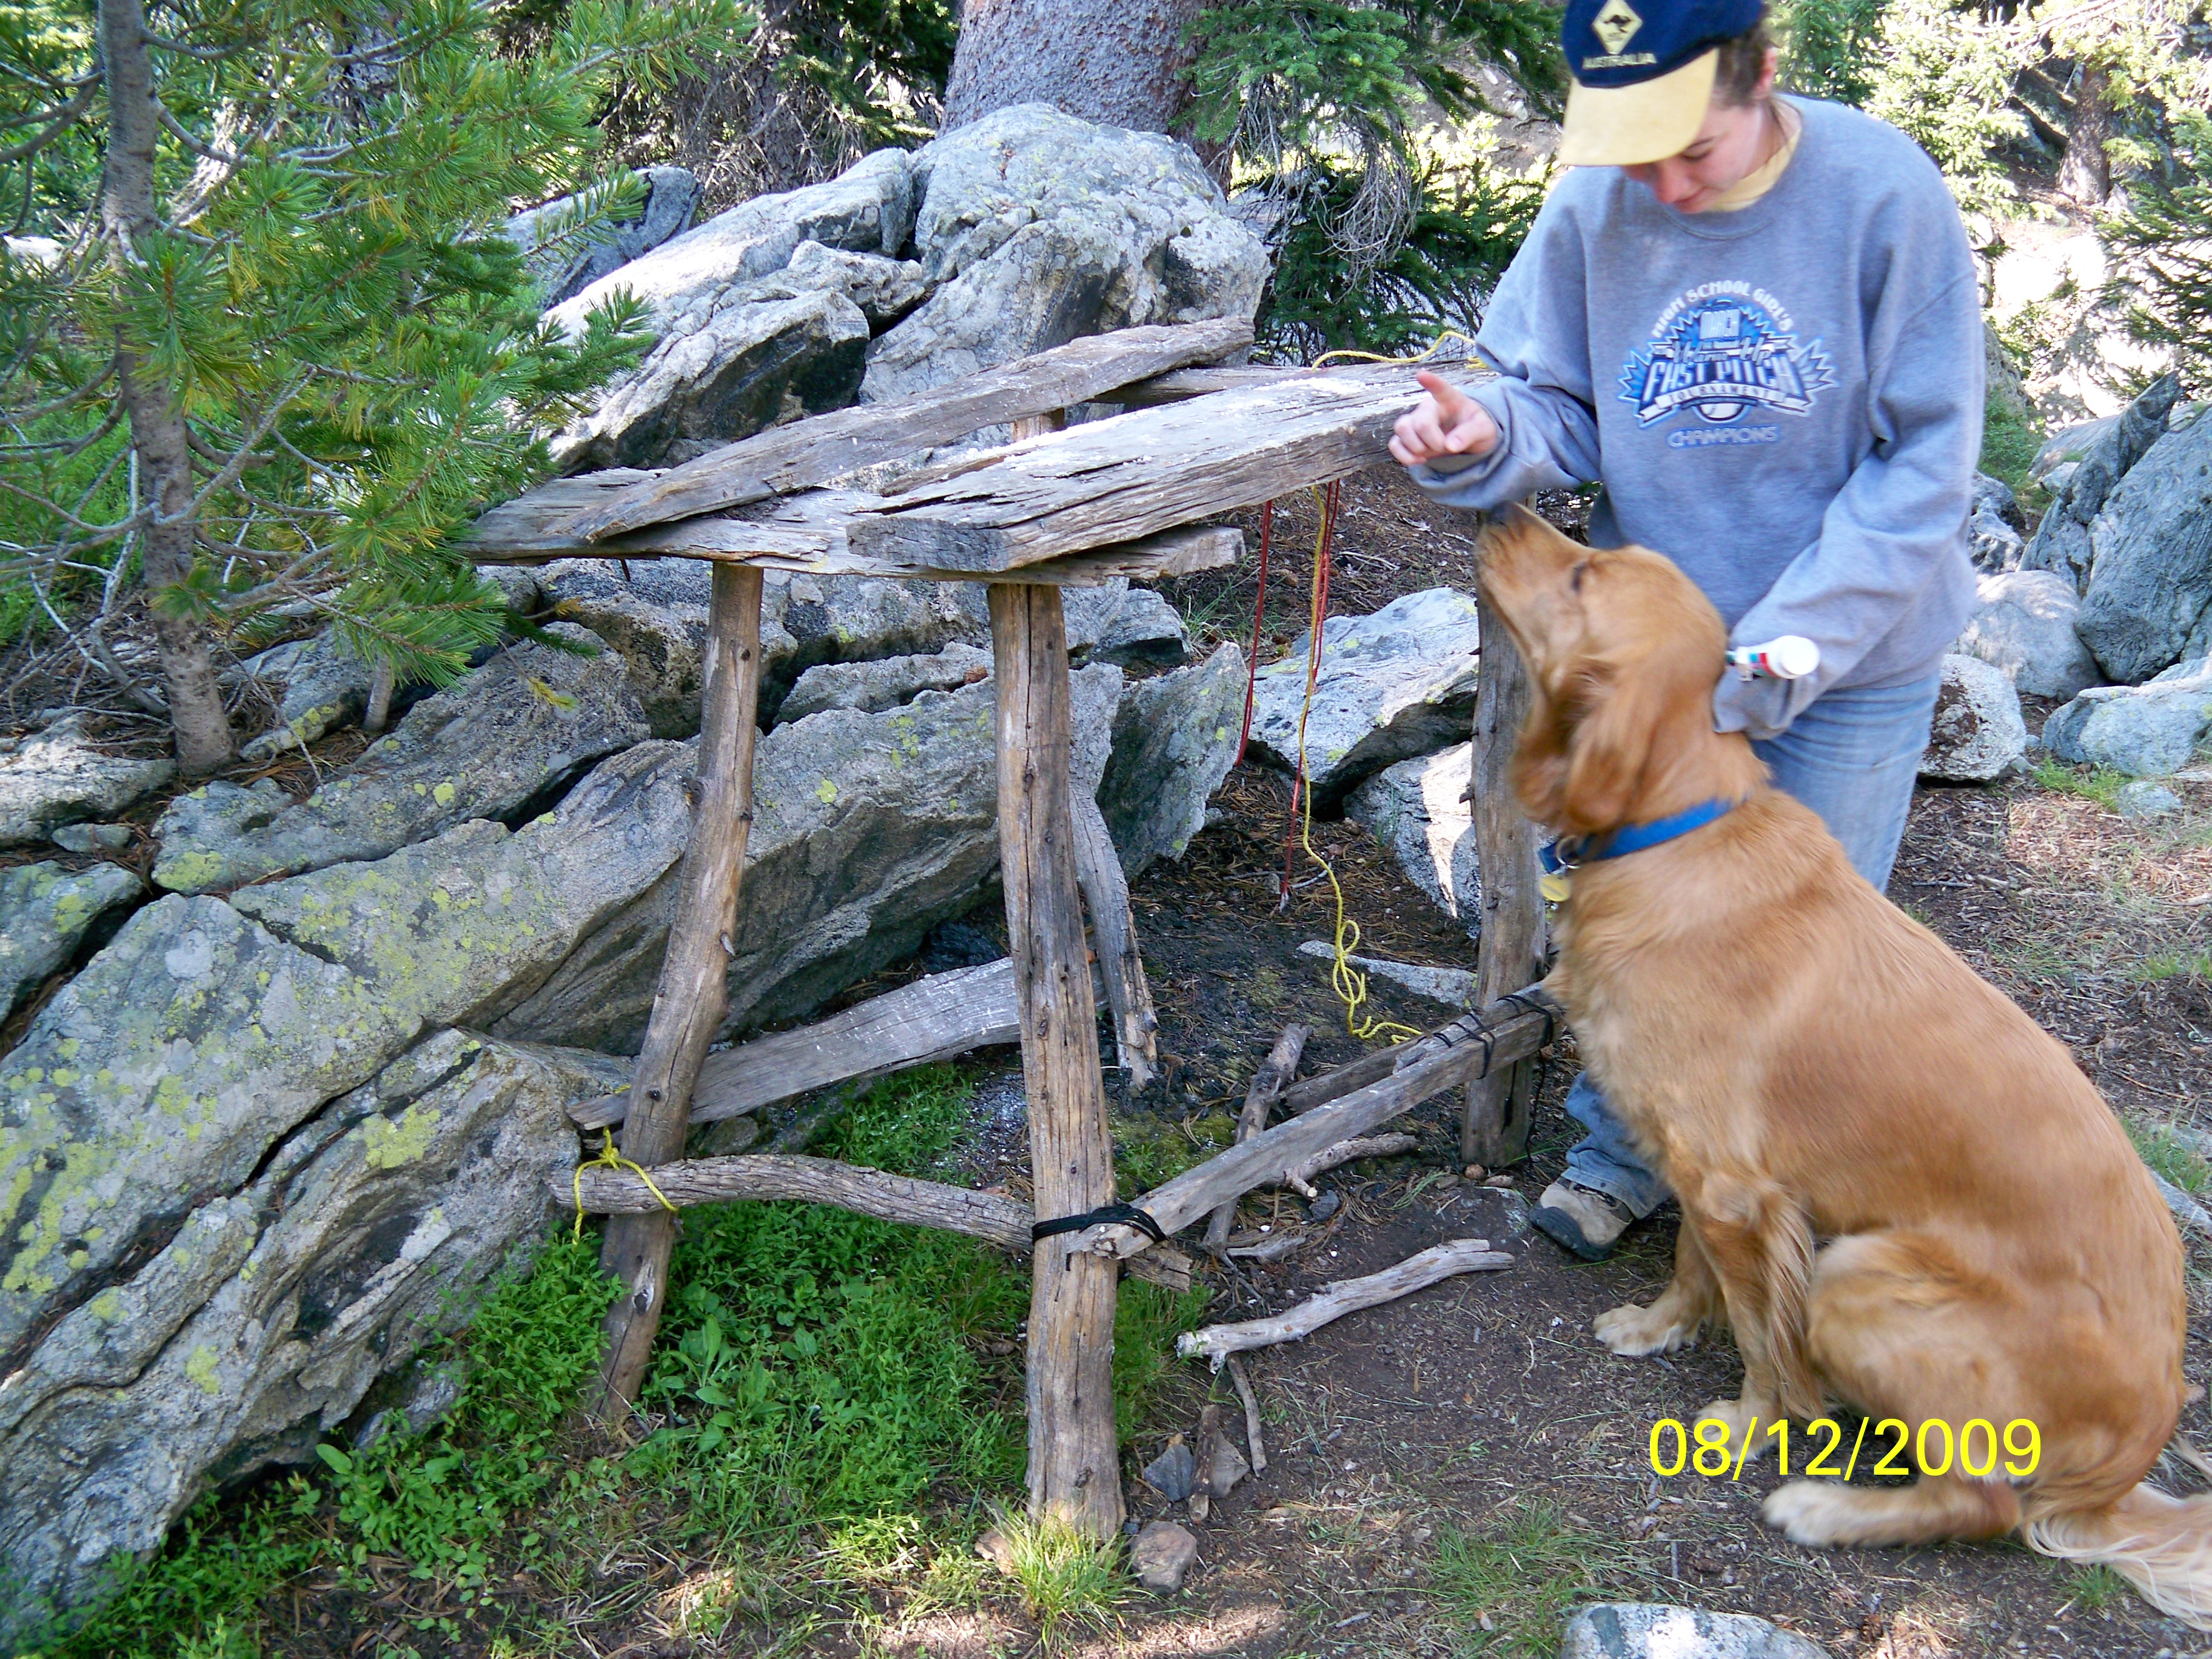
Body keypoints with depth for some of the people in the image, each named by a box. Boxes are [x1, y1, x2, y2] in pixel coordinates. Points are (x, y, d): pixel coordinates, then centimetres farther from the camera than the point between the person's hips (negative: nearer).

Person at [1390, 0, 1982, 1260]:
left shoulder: (1883, 192, -18)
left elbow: (1925, 467, -17)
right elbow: (1565, 412, -2)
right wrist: (1488, 435, -28)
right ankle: (1627, 1146, 37)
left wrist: (1773, 657, -23)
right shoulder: (1594, 209, -11)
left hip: (1855, 664, -2)